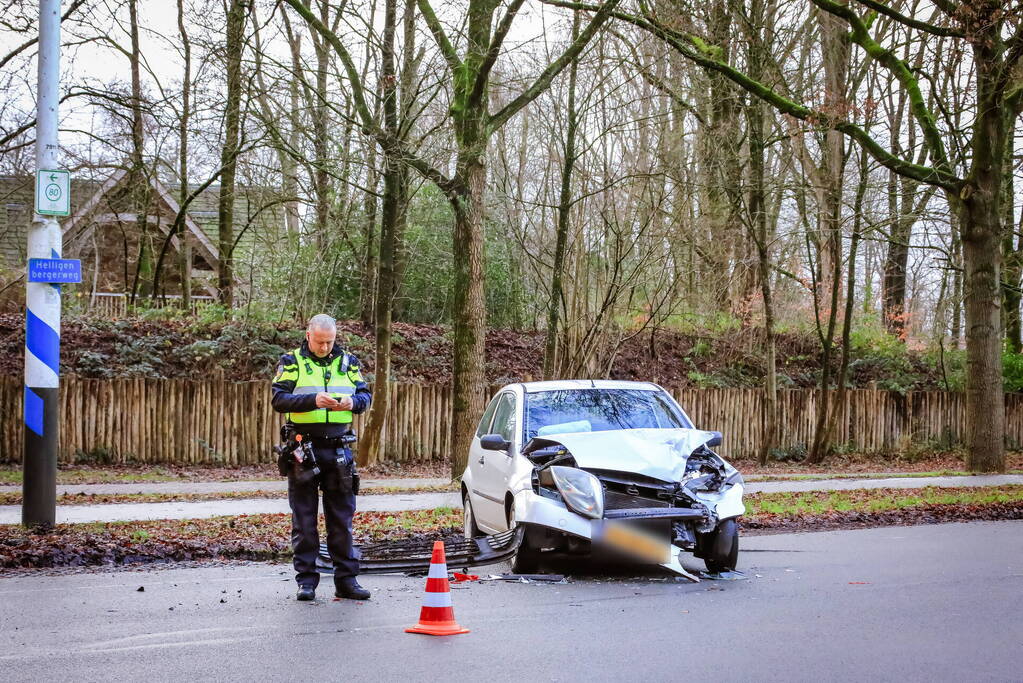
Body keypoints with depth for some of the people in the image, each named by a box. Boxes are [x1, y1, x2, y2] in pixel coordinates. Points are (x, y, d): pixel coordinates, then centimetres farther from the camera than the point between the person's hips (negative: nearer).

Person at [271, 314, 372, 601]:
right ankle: (306, 580, 9)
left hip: (339, 449, 2)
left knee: (342, 516, 4)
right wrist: (313, 400, -22)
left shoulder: (348, 362, 10)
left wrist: (352, 402, -14)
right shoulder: (292, 362, 2)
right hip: (304, 448, -2)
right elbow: (279, 399, -8)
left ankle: (346, 579, 9)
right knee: (303, 518, 2)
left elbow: (365, 396, 9)